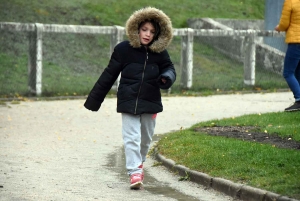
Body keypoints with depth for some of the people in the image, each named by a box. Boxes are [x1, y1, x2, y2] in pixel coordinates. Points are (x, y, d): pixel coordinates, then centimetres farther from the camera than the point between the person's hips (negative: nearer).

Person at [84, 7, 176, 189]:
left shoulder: (159, 53, -3)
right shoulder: (123, 49, -7)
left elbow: (169, 68, 11)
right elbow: (109, 76, 0)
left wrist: (167, 77, -16)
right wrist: (94, 99, 4)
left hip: (151, 103, 3)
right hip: (128, 102, -3)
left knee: (145, 138, 15)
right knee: (132, 137, -10)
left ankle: (139, 163, 38)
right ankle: (135, 172, -11)